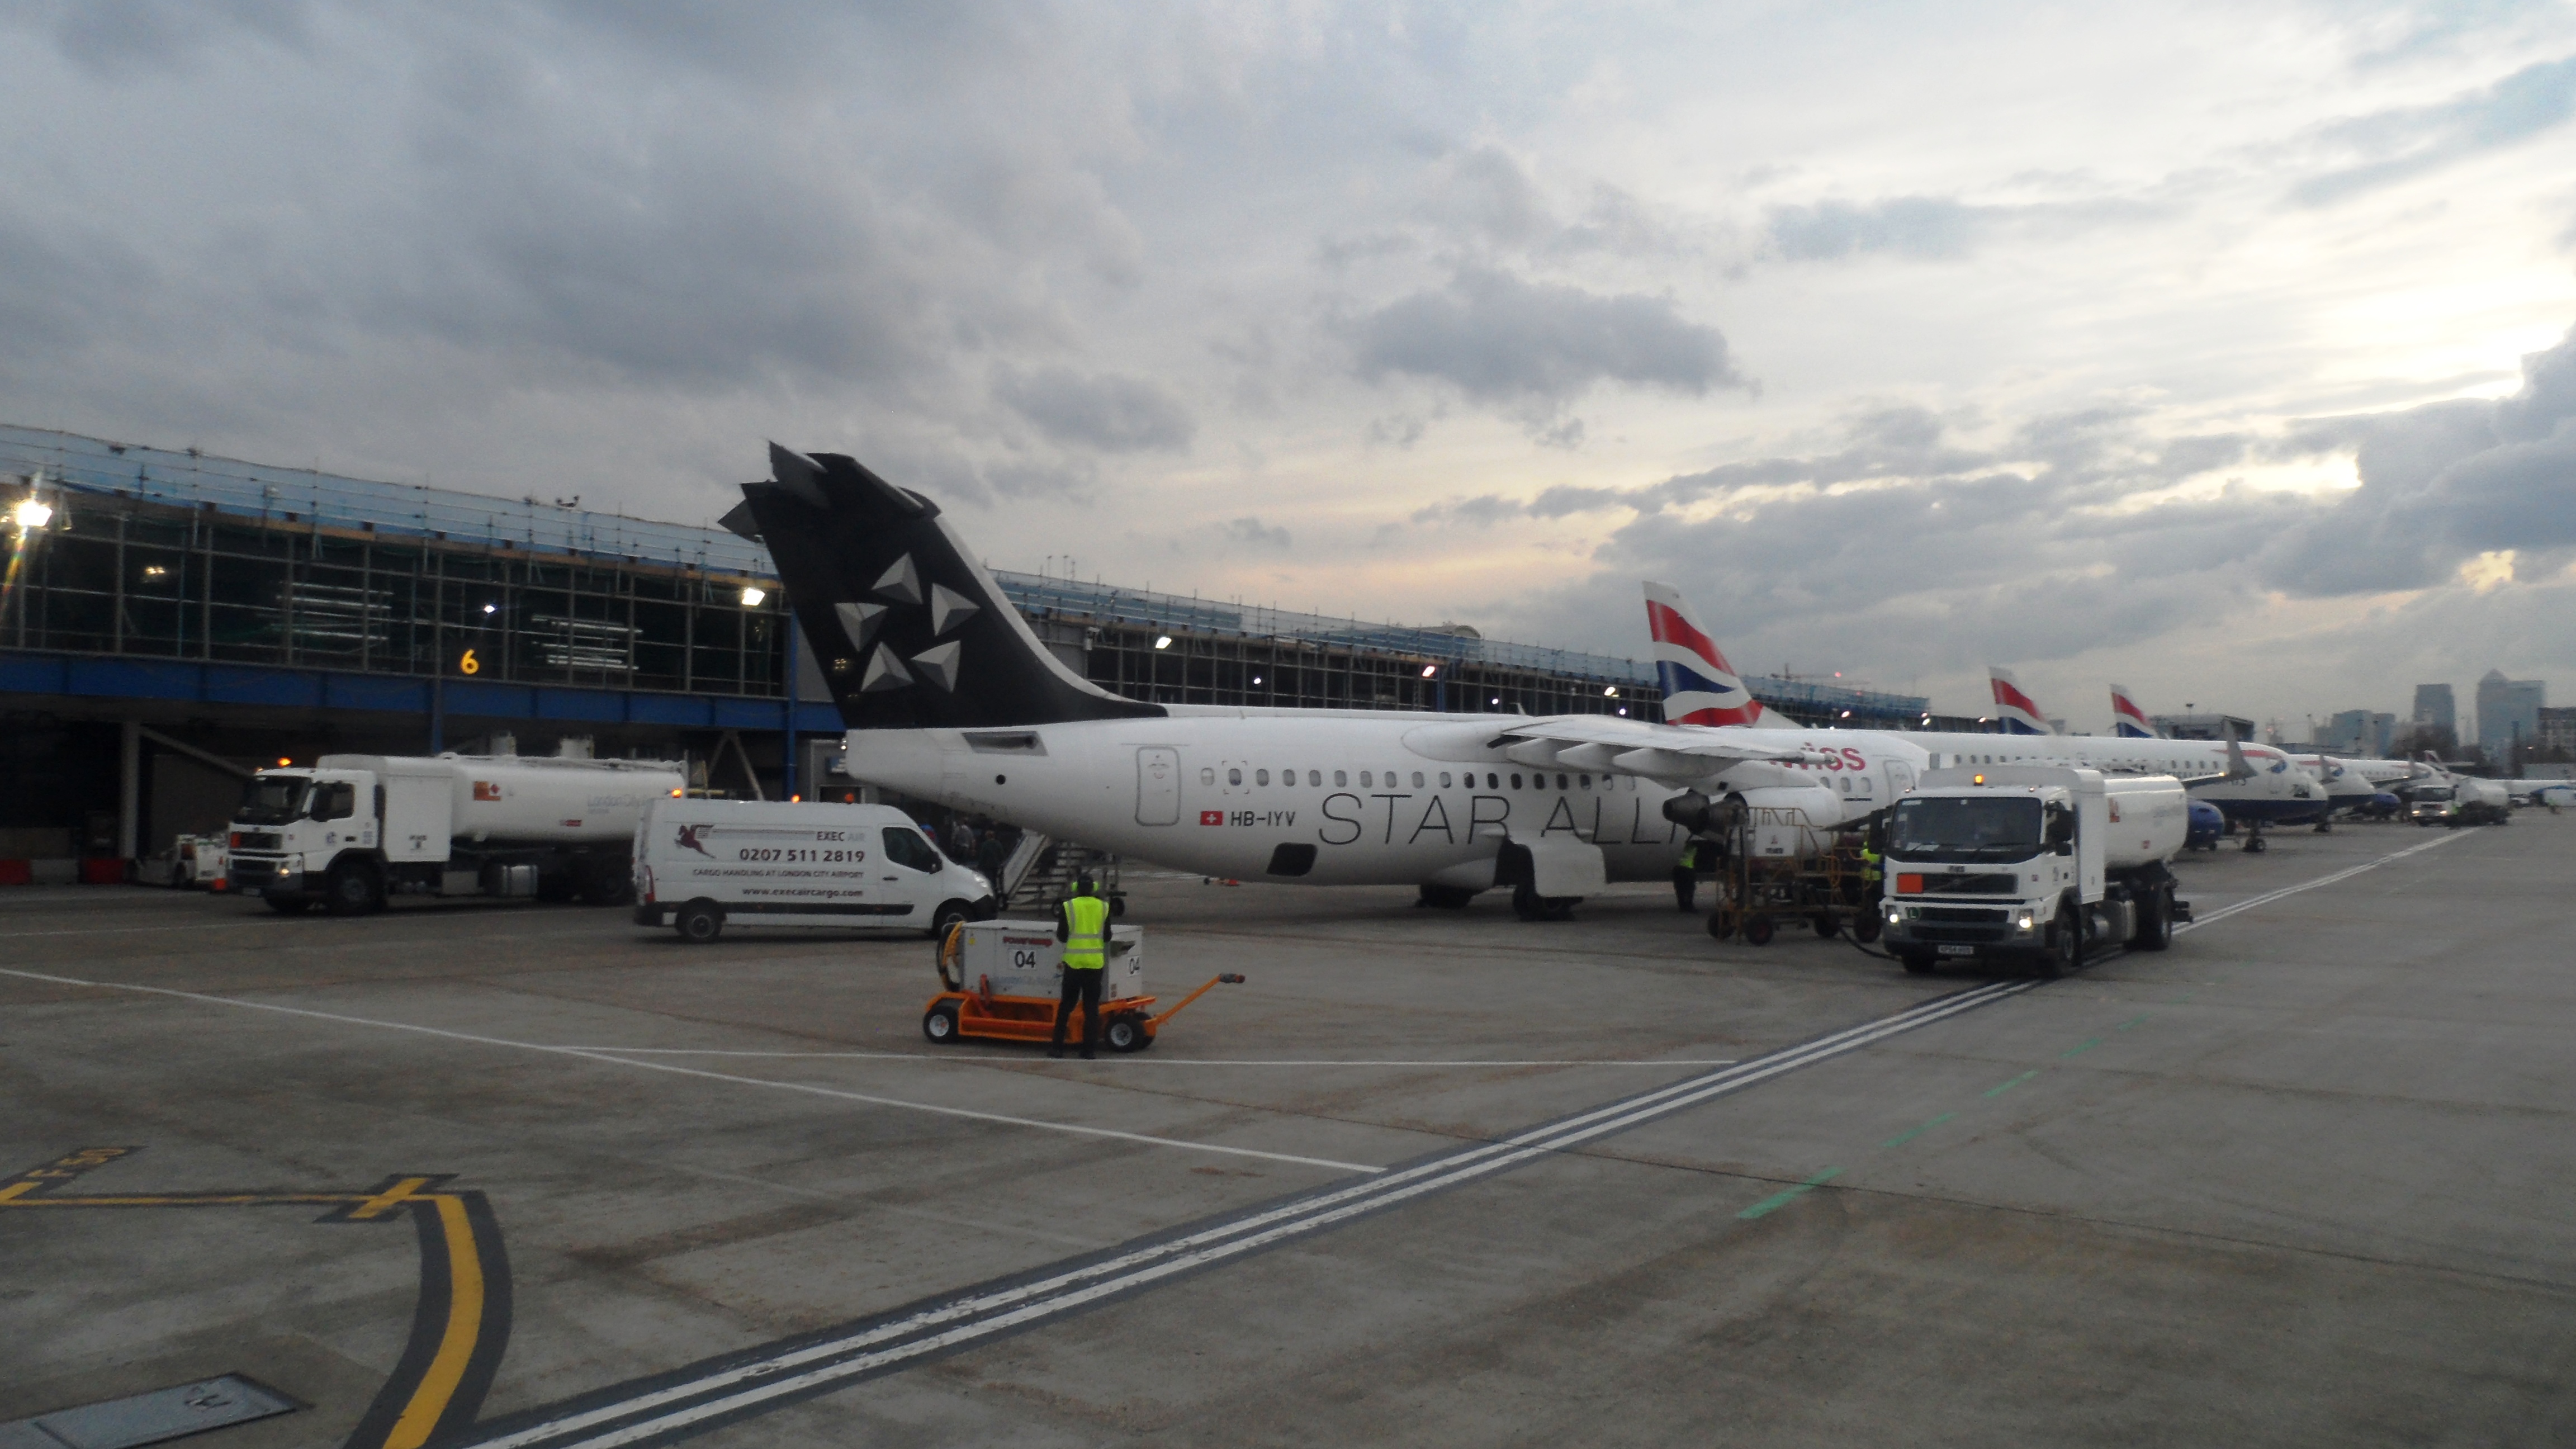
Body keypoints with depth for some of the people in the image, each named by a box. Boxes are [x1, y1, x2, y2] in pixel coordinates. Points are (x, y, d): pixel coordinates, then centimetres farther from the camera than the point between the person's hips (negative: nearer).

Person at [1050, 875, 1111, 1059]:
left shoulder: (1068, 907, -4)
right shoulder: (1104, 907, 2)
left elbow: (1062, 936, 0)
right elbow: (1107, 937, 7)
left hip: (1074, 962, -1)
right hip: (1095, 963, 1)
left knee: (1066, 1005, 11)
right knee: (1091, 1007, 6)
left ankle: (1057, 1046, 11)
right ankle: (1088, 1050, 3)